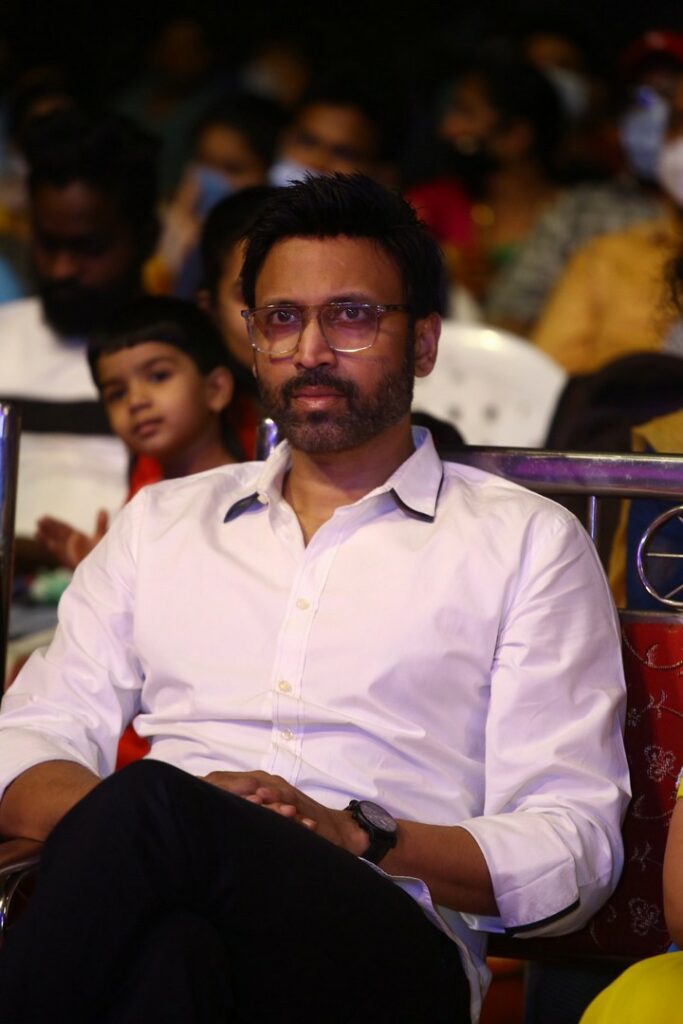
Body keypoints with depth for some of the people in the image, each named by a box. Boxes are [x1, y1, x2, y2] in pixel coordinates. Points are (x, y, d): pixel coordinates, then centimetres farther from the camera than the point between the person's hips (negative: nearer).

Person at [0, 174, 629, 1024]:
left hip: (390, 946, -2)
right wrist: (113, 825, -6)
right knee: (167, 950, -41)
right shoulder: (160, 523, 30)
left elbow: (574, 853, 9)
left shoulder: (527, 545, 18)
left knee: (151, 806, -37)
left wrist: (361, 836, -10)